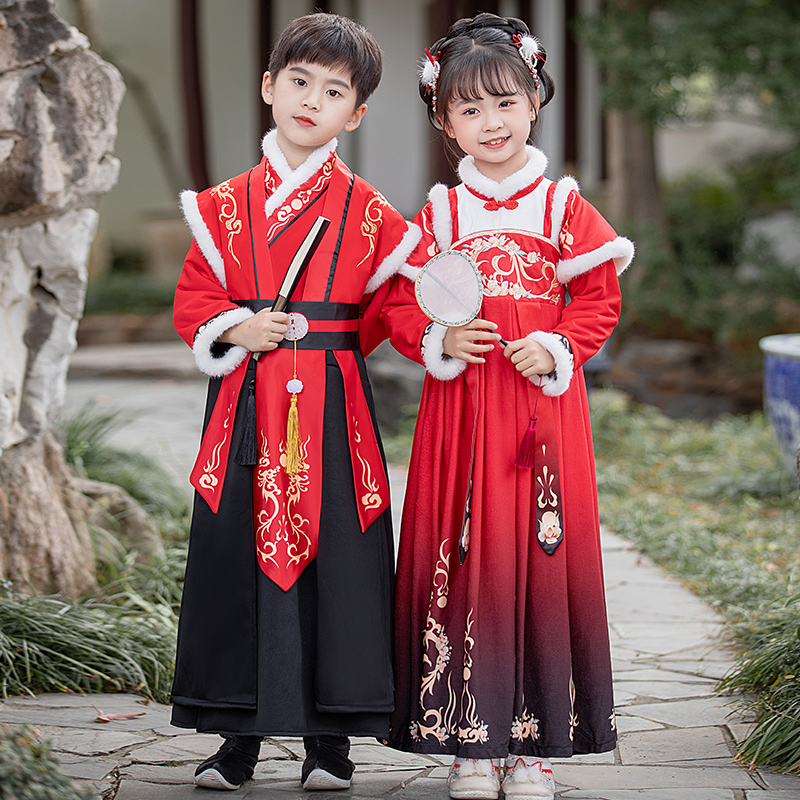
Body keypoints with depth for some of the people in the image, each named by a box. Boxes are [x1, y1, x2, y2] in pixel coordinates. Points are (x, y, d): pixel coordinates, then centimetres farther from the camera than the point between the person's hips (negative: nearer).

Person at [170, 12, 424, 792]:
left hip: (332, 405, -1)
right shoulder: (226, 205, 7)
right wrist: (237, 328, -8)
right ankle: (238, 734, 13)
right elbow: (193, 299, 8)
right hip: (247, 403, 1)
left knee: (334, 552, -1)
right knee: (239, 554, 2)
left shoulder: (366, 211, 5)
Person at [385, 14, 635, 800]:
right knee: (461, 557, -1)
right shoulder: (439, 213, 7)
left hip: (543, 404, -1)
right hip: (460, 407, 1)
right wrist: (439, 342, -10)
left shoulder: (563, 207, 4)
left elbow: (600, 298, 5)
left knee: (542, 554, 0)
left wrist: (557, 350, -10)